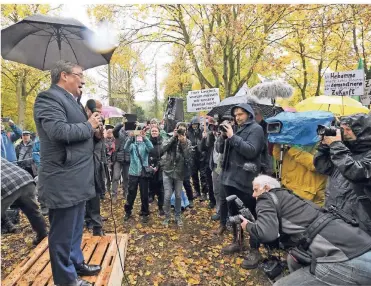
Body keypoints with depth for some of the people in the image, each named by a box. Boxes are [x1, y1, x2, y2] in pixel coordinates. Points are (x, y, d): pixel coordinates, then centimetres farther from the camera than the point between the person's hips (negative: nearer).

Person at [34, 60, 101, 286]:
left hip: (78, 178, 10)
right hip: (63, 181, -10)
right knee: (63, 233, 6)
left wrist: (94, 127, 6)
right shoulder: (49, 98, -13)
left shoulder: (72, 101, 17)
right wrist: (89, 125, -13)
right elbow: (60, 131, -28)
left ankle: (76, 262, 39)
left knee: (76, 228, 22)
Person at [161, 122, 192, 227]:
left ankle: (178, 217, 29)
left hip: (179, 172, 1)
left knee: (178, 196, 11)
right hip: (167, 171, -1)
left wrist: (184, 143, -20)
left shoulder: (187, 142, -1)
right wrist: (173, 137, -20)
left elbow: (188, 157, -14)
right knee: (167, 196, -1)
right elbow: (163, 148, -20)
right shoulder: (170, 139, -1)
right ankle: (167, 217, 19)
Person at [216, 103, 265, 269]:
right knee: (233, 211, 18)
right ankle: (237, 242, 36)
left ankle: (254, 251, 17)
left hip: (245, 180, -7)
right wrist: (223, 135, -5)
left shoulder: (256, 129, -7)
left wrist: (232, 137, -20)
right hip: (230, 177, 8)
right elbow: (221, 150, 11)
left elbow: (251, 151, -22)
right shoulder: (234, 129, 13)